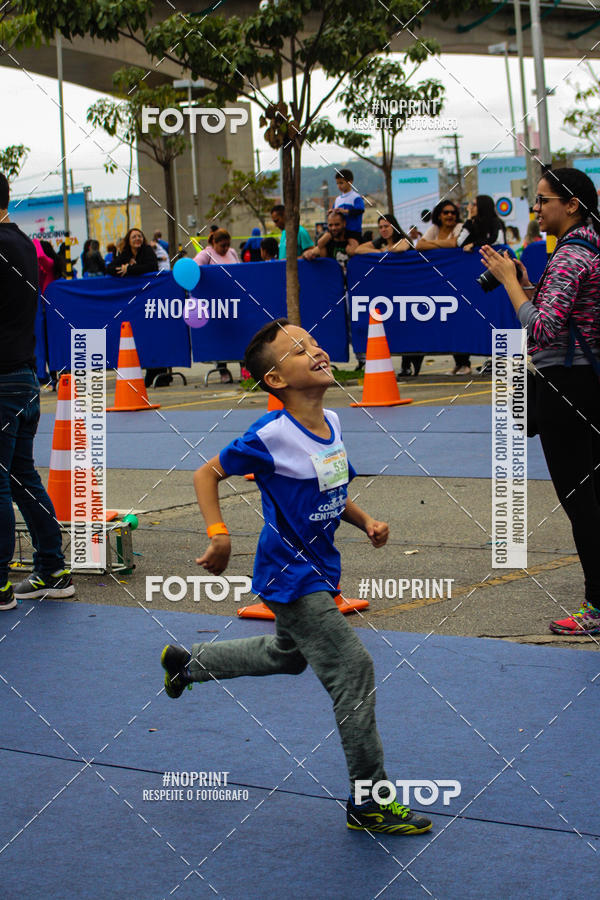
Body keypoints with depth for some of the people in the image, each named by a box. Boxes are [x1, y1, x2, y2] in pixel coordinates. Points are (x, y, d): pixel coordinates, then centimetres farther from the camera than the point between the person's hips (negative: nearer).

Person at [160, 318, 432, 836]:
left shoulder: (332, 423, 1)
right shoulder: (271, 437, -22)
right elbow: (207, 474, -13)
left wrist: (367, 522, 0)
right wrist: (219, 534, -23)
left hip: (317, 569, 9)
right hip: (292, 575, -9)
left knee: (287, 655, 30)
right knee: (353, 669, -10)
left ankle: (187, 663, 50)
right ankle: (369, 803, -1)